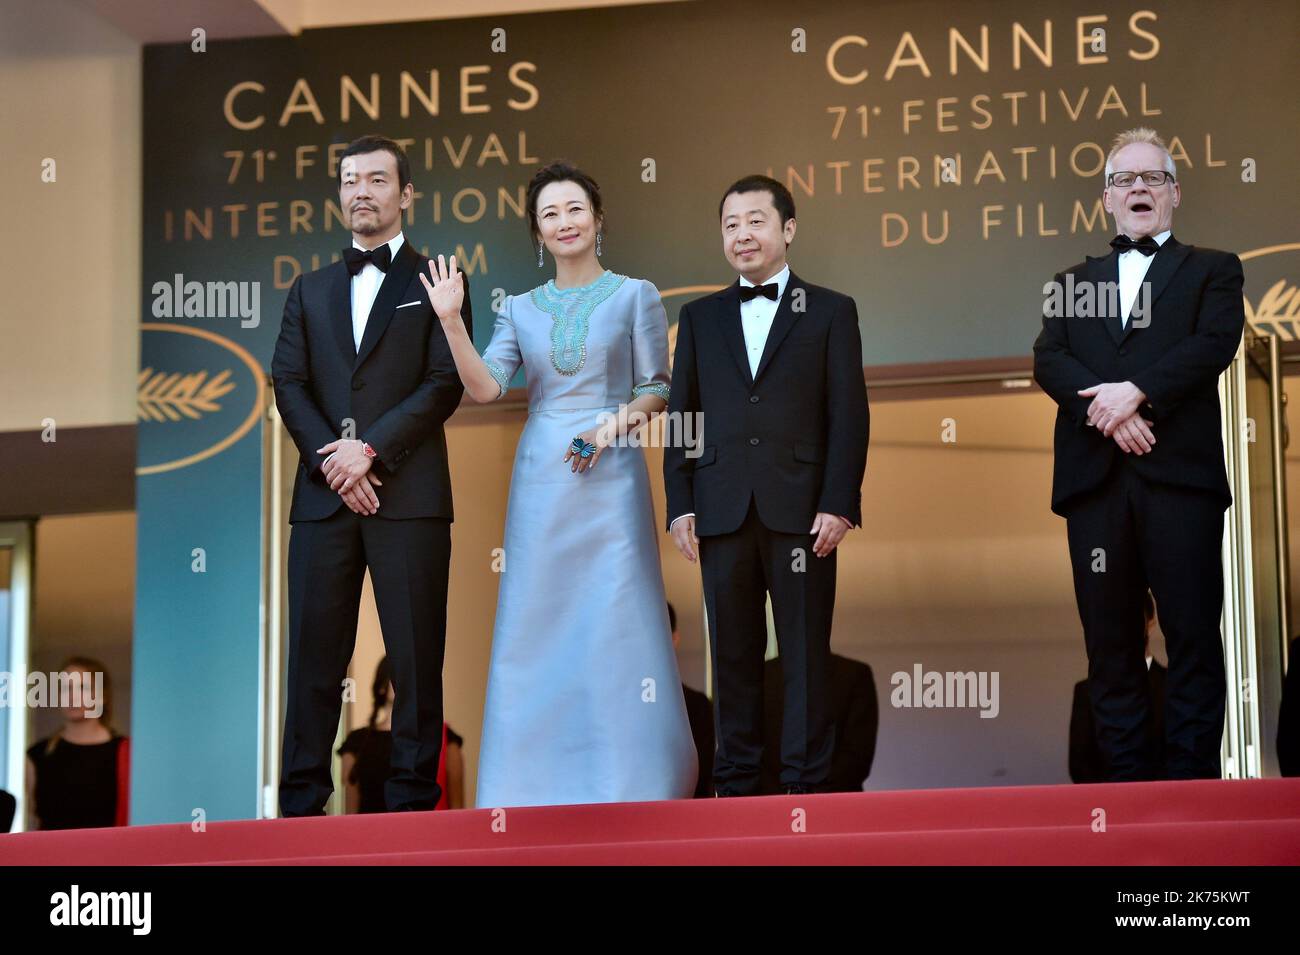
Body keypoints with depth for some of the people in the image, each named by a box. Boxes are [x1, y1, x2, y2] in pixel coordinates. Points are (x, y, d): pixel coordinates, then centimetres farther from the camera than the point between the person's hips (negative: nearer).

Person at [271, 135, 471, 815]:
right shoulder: (311, 290, 20)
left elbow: (445, 383, -2)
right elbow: (288, 383, 9)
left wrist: (373, 449, -13)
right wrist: (330, 456, -7)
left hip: (408, 493, -3)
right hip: (323, 496, 3)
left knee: (415, 654, -3)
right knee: (314, 652, 2)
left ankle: (412, 799, 1)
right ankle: (301, 803, 4)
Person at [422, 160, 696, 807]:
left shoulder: (634, 296, 5)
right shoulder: (520, 309, 12)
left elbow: (657, 390, 3)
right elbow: (485, 387, 1)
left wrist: (612, 425, -13)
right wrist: (451, 320, -8)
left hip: (610, 474, -3)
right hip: (541, 479, 3)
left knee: (617, 620, -5)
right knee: (538, 625, 2)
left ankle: (635, 783, 2)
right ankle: (543, 786, 7)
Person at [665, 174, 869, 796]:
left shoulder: (830, 312, 7)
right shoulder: (700, 318, 15)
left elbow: (849, 416, 1)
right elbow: (681, 416, 12)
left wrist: (838, 504, -8)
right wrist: (680, 506, 3)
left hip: (801, 509, -2)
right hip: (722, 512, 2)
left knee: (806, 650, 0)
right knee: (732, 651, 5)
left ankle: (806, 780, 5)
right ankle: (736, 780, 11)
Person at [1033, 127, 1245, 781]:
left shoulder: (1212, 271, 15)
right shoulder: (1072, 282, 22)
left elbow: (1215, 345, -4)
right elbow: (1048, 361, 6)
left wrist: (1136, 391, -16)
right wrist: (1105, 410, -13)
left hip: (1180, 474, -3)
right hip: (1097, 477, 3)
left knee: (1193, 634, -7)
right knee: (1110, 640, 1)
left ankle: (1192, 778, -4)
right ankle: (1126, 776, 4)